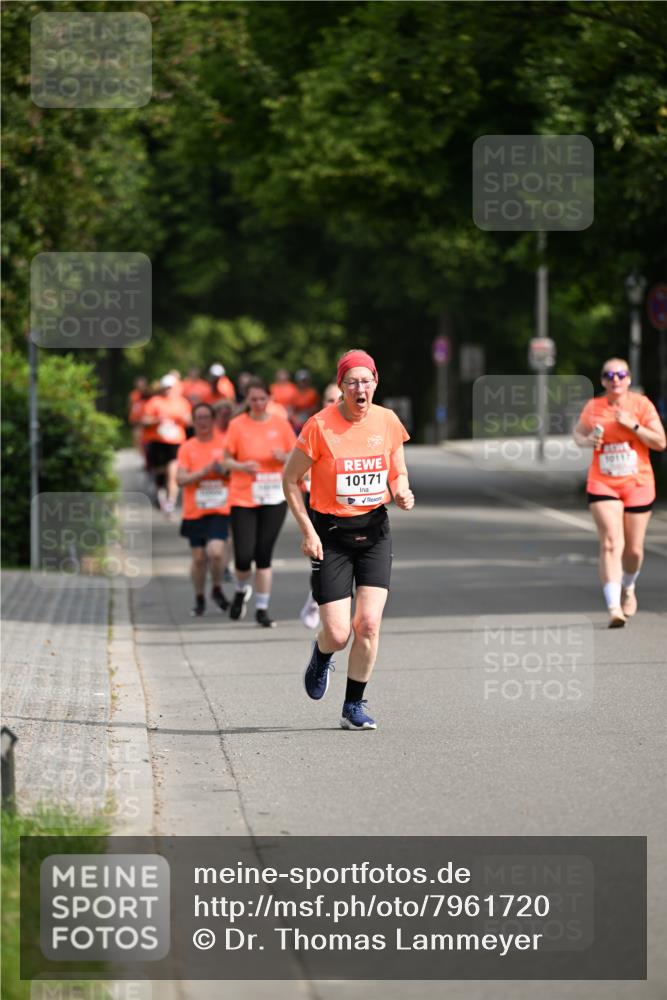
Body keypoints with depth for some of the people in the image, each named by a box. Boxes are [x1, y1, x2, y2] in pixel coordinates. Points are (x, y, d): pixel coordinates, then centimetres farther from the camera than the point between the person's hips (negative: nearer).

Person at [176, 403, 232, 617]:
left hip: (219, 510, -1)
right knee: (199, 558, 4)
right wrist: (203, 472, -17)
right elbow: (180, 479, -5)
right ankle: (199, 599, 23)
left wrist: (225, 471, -12)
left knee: (216, 552, -18)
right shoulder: (187, 447, 4)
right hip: (195, 511, 1)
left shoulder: (225, 444, 4)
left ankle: (217, 589, 8)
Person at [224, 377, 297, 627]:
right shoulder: (237, 425, -3)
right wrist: (242, 466, -19)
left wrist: (284, 457, -13)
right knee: (244, 556, -6)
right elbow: (226, 459, 1)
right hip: (243, 499, -1)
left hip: (273, 499, 1)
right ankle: (242, 591, 26)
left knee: (264, 555, 0)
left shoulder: (280, 424, 3)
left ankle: (262, 609, 7)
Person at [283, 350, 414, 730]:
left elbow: (399, 474, 15)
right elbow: (290, 479, -4)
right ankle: (322, 656, 32)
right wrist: (308, 531, -10)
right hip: (331, 533, -3)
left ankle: (354, 706, 8)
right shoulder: (320, 425, -12)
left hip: (375, 530, 3)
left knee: (368, 624, -9)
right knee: (338, 634, -6)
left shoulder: (388, 422, 0)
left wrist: (402, 493, -9)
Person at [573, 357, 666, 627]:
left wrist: (632, 425, -18)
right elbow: (578, 432, 18)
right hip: (602, 485, 0)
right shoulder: (593, 408, 0)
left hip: (638, 484, 0)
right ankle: (614, 607, -25)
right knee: (611, 544, -17)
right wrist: (587, 441, -5)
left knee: (633, 549, 9)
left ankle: (628, 587, 42)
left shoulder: (641, 404, -4)